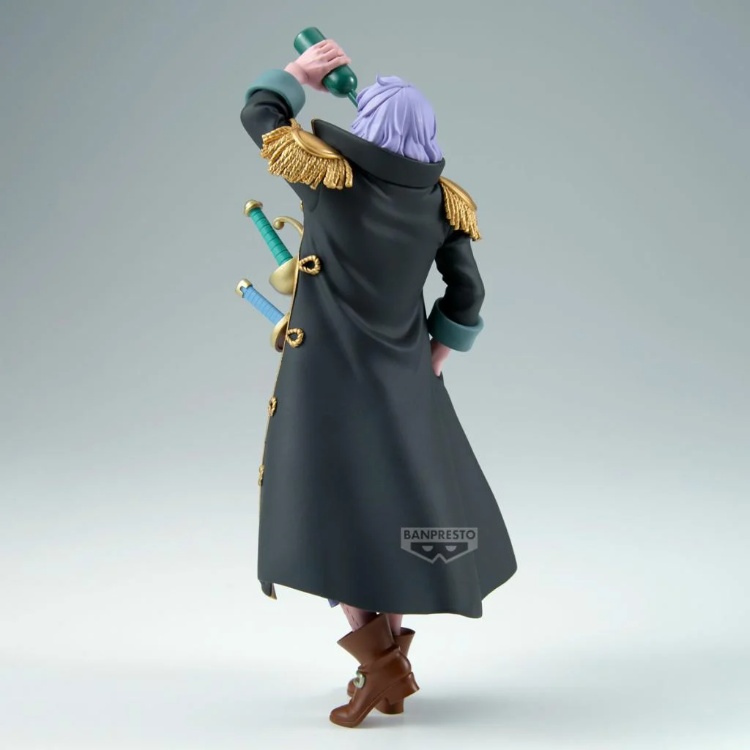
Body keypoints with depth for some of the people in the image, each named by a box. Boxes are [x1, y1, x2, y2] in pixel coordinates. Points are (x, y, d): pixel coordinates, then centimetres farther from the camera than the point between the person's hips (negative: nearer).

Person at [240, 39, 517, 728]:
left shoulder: (329, 173, -9)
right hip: (404, 376, 4)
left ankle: (379, 659, -2)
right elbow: (467, 293, 5)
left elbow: (258, 114, 6)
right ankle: (389, 660, 21)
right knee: (396, 507, 13)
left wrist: (298, 74, 22)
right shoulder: (441, 198, 1)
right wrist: (436, 356, 18)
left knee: (328, 506, 4)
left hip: (329, 371, -4)